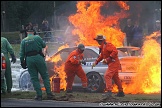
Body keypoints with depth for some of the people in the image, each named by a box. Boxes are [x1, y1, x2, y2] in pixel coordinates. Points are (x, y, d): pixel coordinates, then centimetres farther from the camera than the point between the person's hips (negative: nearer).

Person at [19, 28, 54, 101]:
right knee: (45, 76, 7)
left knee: (34, 78, 7)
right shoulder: (37, 37, 0)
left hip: (29, 59, 2)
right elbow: (44, 45, 10)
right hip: (38, 57, -2)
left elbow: (21, 53, 4)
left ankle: (39, 95, 2)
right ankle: (49, 93, 0)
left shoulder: (23, 41, 6)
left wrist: (22, 61, 10)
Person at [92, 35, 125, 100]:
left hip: (113, 63, -11)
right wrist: (96, 62, 15)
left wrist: (108, 59, -29)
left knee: (107, 76, -22)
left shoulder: (108, 45, -15)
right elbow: (101, 56, 27)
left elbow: (115, 51, -27)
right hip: (112, 64, 11)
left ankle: (109, 91, -32)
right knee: (115, 77, 21)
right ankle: (121, 92, 34)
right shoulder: (102, 47, 16)